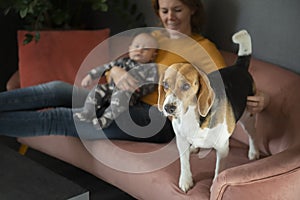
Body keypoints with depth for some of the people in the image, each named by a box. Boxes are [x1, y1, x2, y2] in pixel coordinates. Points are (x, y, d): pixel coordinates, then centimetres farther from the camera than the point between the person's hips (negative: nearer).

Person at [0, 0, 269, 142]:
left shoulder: (203, 48, -1)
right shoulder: (154, 37, 16)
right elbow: (113, 66, 7)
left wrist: (254, 100, -34)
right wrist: (118, 73, -19)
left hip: (158, 120, -6)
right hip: (128, 102, 6)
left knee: (57, 119, -20)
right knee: (58, 90, -18)